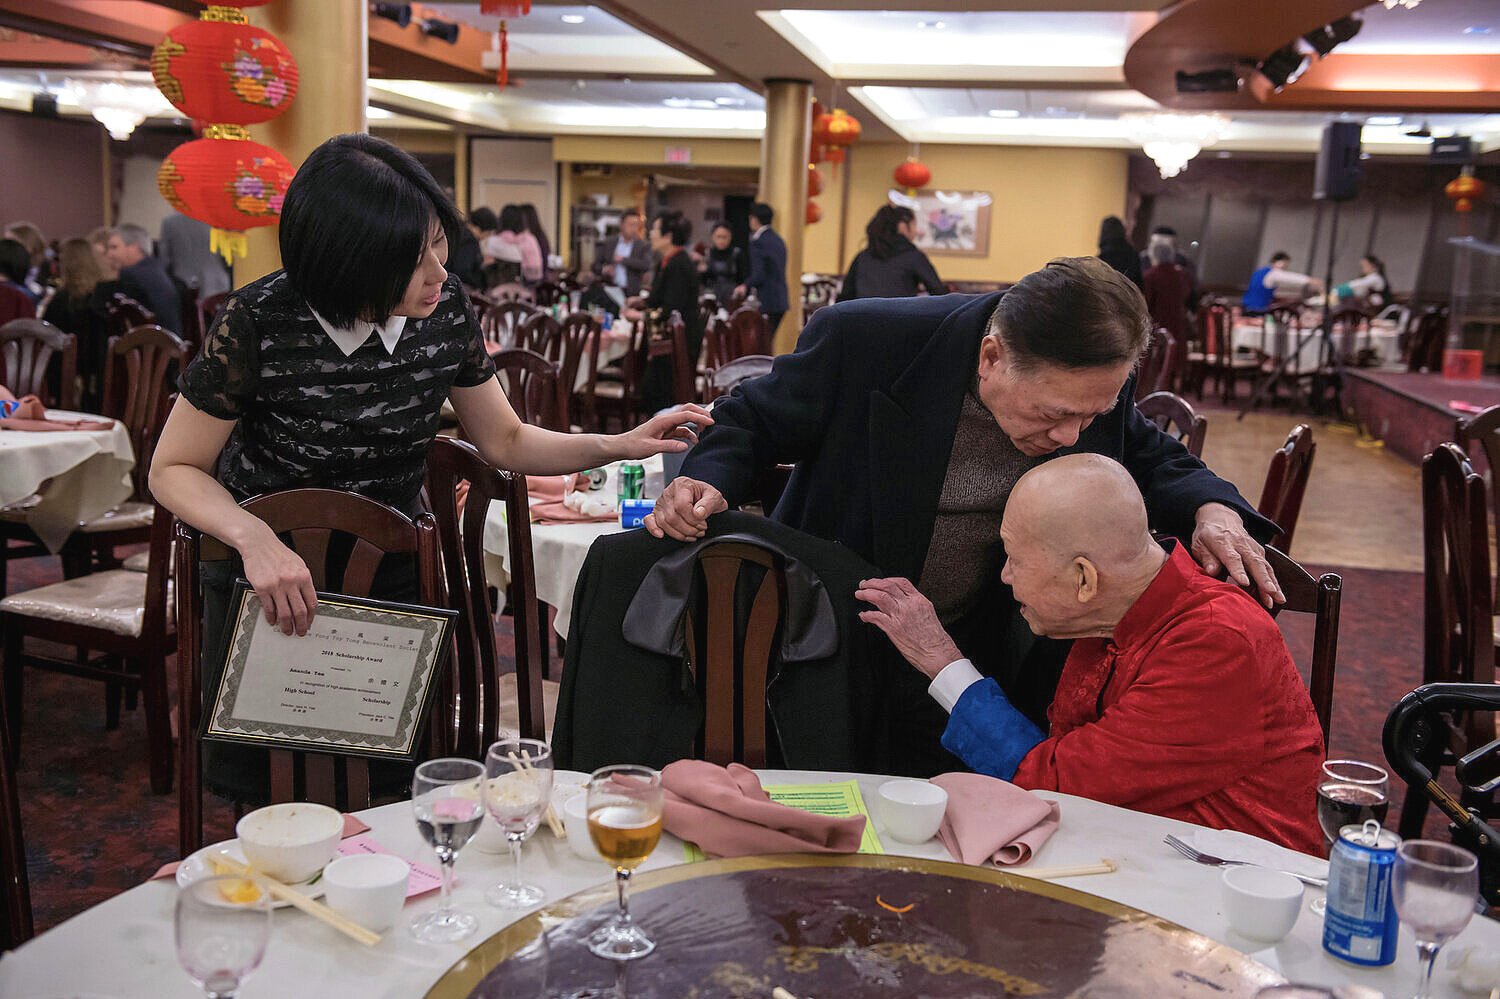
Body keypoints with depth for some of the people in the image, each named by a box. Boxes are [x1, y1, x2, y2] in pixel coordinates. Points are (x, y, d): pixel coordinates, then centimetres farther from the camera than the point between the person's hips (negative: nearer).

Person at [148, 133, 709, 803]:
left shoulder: (445, 309, -12)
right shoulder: (258, 323, -23)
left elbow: (505, 441, 0)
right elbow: (173, 469, -12)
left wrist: (619, 445, -14)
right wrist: (255, 539, -31)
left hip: (392, 572, 3)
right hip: (269, 574, -2)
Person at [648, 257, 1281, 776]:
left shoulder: (1098, 380, -13)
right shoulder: (863, 340, -25)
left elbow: (1150, 459, 5)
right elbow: (749, 422, -10)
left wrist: (1210, 507, -16)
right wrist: (710, 479, -32)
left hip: (978, 655, 3)